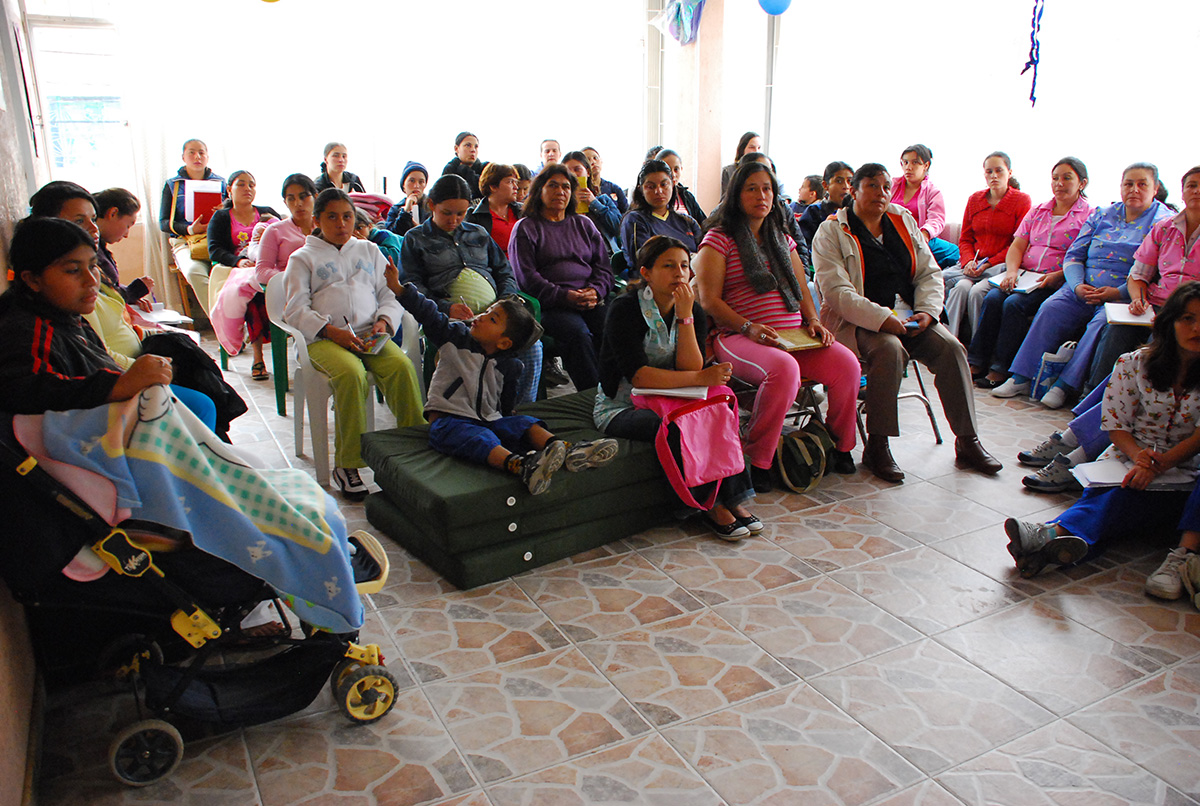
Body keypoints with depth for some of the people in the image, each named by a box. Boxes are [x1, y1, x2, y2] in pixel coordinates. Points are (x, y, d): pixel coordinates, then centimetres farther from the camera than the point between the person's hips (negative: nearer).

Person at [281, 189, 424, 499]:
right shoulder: (303, 258, 16)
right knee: (351, 374, -35)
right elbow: (296, 310, 5)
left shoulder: (369, 251, 26)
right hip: (324, 338, -2)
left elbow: (390, 295, 20)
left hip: (369, 334, 3)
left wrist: (384, 321, -3)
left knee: (402, 366, -30)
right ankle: (346, 465, -26)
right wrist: (331, 331, -13)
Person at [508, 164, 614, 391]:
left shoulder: (583, 224, 26)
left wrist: (595, 291, -5)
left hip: (592, 301, 4)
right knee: (578, 333, -35)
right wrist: (564, 296, -14)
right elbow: (526, 276, 0)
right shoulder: (526, 228, 13)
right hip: (550, 305, -3)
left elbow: (604, 266, 19)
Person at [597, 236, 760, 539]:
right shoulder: (625, 309, -14)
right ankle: (711, 505, -18)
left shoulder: (694, 311, 2)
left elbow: (691, 369, -13)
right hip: (620, 408, -5)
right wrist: (700, 378, -30)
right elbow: (637, 375, -26)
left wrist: (685, 317, -21)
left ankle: (734, 499, -18)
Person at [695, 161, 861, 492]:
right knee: (784, 369, -37)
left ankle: (841, 446, 4)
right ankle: (757, 460, -22)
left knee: (846, 364, -19)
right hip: (737, 337, -6)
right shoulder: (718, 239, 4)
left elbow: (802, 288, 26)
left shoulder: (783, 240, 23)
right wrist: (749, 328, -18)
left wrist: (813, 321, 5)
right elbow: (709, 300, -5)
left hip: (793, 336, 6)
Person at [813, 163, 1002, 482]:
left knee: (951, 347, -19)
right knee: (890, 349, -35)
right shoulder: (831, 232, -2)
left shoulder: (905, 222, 16)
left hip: (908, 315, 5)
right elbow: (837, 292, -14)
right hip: (856, 321, -5)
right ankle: (876, 447, -25)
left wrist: (927, 311, -5)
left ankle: (967, 442, -10)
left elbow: (930, 273, 15)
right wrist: (881, 319, -25)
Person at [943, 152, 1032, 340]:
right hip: (974, 264, 3)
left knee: (977, 291, -32)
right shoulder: (975, 199, 16)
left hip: (1001, 266, -3)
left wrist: (989, 263, -14)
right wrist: (968, 261, -6)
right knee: (961, 287, -30)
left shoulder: (1022, 201, 3)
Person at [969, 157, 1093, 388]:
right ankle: (976, 362, -23)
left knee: (1014, 304, -30)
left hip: (1057, 283, -5)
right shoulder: (1037, 211, 21)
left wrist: (1058, 276, -19)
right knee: (992, 298, -24)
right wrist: (1012, 271, -7)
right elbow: (1017, 246, 13)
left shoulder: (1089, 216, 5)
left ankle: (1001, 369, -27)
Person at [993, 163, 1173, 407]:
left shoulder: (1164, 222, 3)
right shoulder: (1101, 215, 17)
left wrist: (1119, 292, -18)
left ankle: (1064, 386, -30)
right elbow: (1074, 255, 13)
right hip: (1084, 289, 4)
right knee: (1050, 309, -23)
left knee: (1101, 323, -34)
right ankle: (1021, 378, -25)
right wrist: (1077, 286, -7)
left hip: (1124, 297, -4)